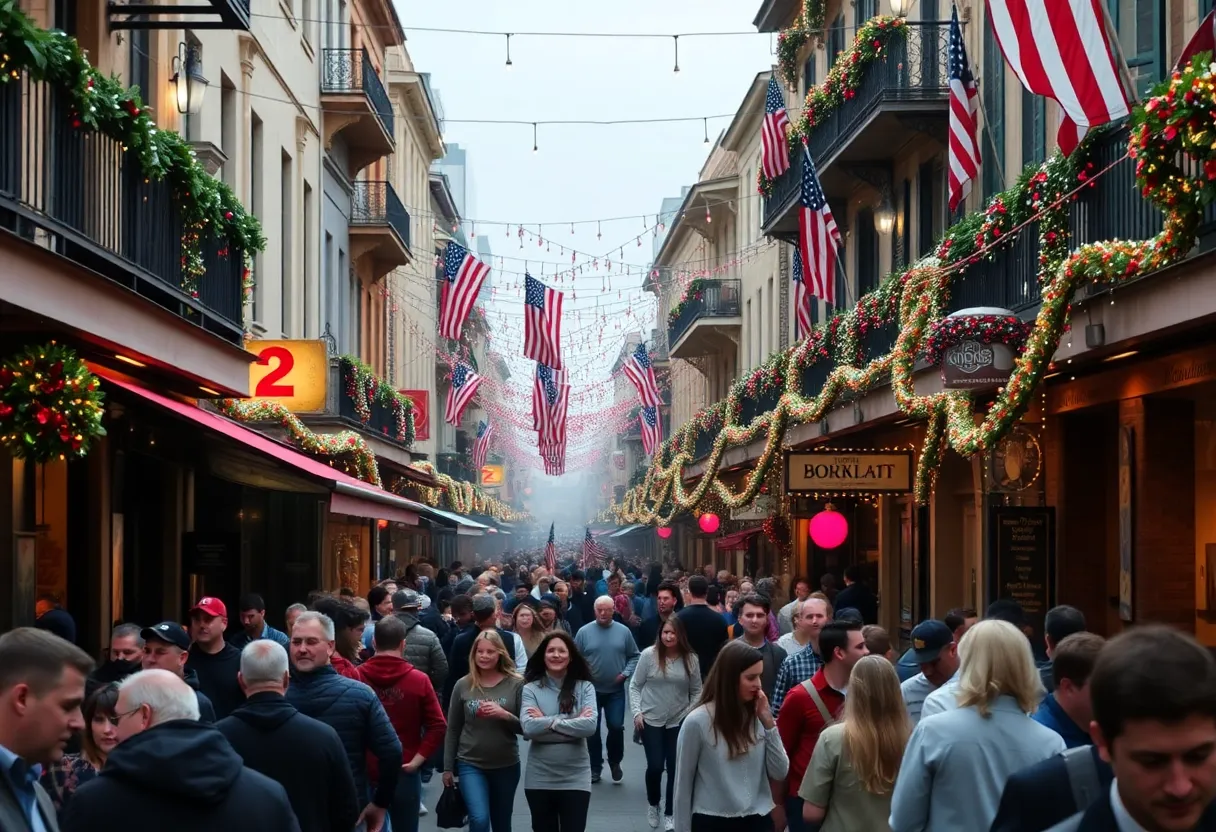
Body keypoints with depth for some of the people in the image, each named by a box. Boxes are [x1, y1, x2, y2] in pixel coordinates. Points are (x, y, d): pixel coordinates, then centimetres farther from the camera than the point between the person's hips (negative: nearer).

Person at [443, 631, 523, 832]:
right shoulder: (463, 685, -1)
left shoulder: (516, 684, -4)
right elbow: (453, 730, 6)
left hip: (506, 766, 1)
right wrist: (448, 767, 7)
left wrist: (504, 715, -22)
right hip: (470, 764, -1)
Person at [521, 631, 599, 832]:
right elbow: (529, 728, -18)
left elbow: (590, 725, -17)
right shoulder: (531, 689, -2)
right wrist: (572, 721, -15)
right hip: (539, 778, 1)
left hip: (575, 778, -1)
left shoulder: (585, 687, -1)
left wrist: (547, 722, -14)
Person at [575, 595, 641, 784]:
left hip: (615, 690, 0)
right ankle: (595, 766, 20)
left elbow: (634, 656, 4)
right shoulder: (584, 632, -4)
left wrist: (626, 673, -9)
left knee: (616, 727, -3)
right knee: (592, 729, 7)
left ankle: (615, 762, 21)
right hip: (591, 689, 0)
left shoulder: (623, 631, -1)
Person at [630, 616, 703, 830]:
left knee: (675, 768, 1)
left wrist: (689, 713, -6)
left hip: (678, 721, 1)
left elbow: (696, 691, 5)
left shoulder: (691, 658, -4)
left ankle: (670, 813, 17)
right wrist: (637, 712, -9)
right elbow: (635, 686, 0)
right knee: (655, 766, -4)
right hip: (651, 720, -1)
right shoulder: (649, 654, -8)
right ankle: (652, 803, 24)